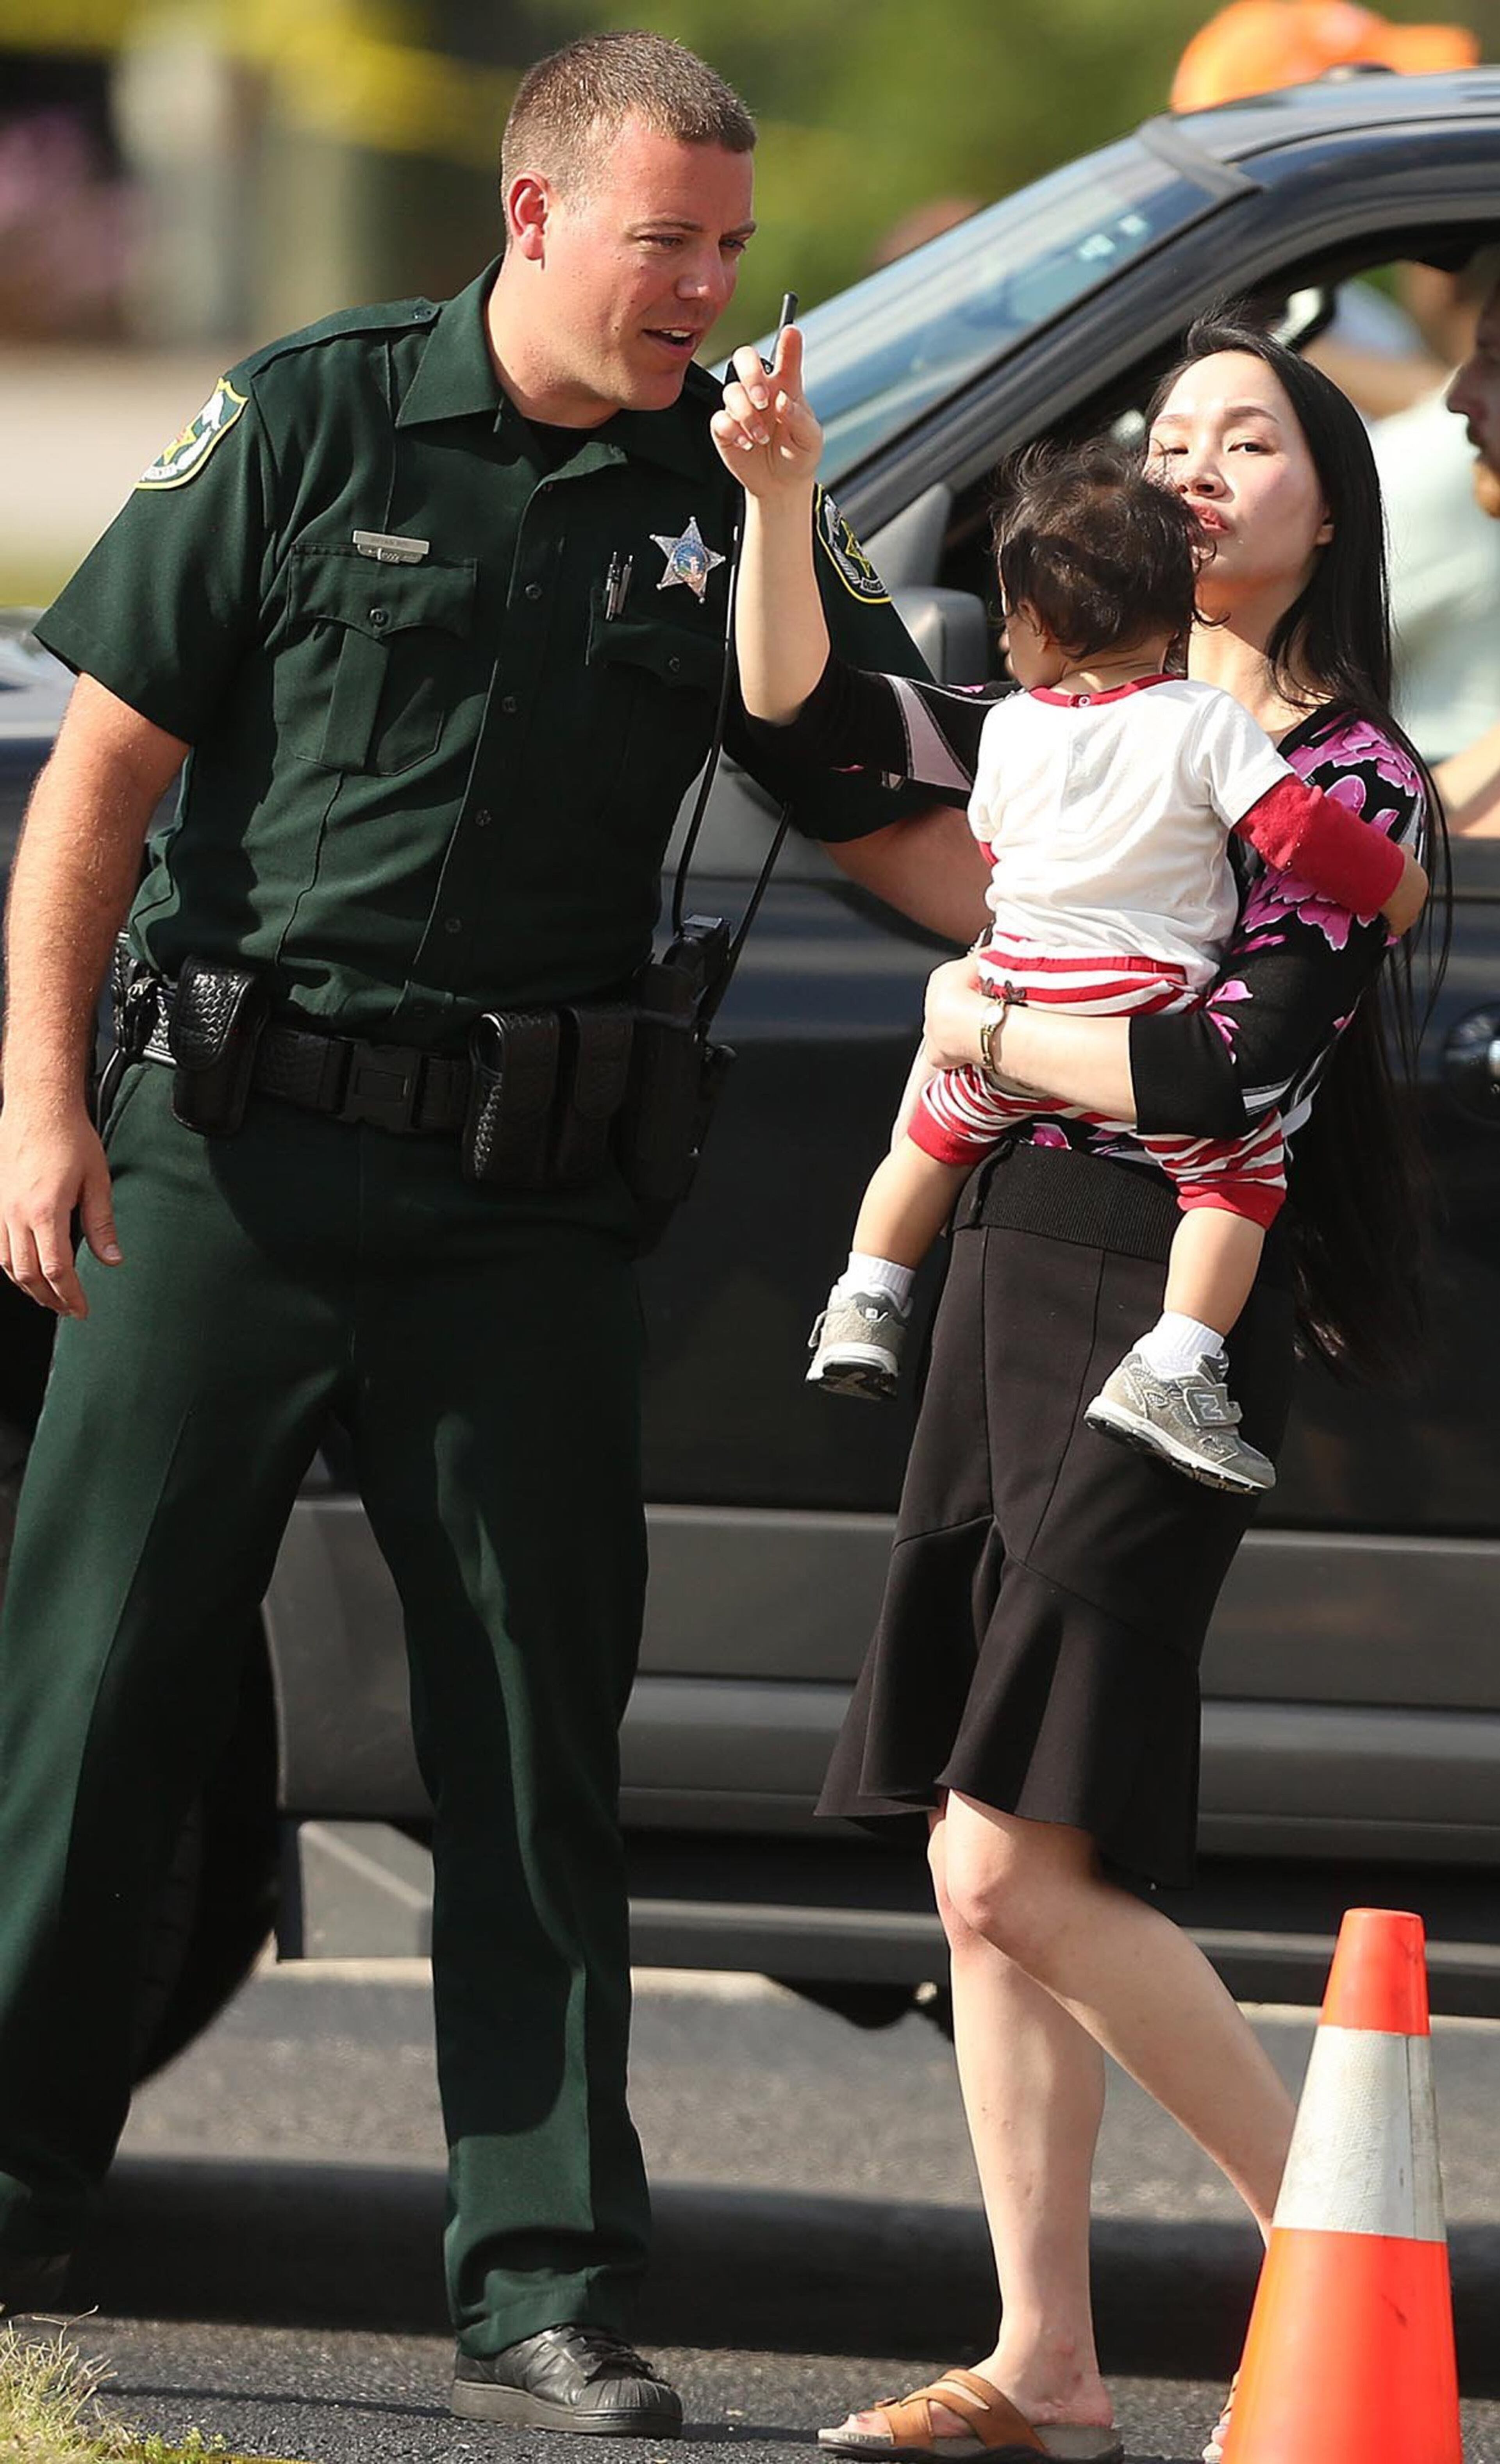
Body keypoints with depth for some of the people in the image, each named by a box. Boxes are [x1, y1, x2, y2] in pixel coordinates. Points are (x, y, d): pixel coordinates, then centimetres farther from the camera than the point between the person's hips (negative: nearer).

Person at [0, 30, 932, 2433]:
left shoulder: (729, 493, 6)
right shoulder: (307, 425, -2)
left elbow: (896, 816, 10)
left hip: (527, 1199, 2)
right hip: (230, 1151, -2)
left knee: (537, 1736, 2)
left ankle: (548, 2282, 5)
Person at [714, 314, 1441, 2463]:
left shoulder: (1355, 779, -5)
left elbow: (1240, 1073, -16)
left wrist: (991, 1032, -4)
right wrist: (781, 503, 3)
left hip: (1169, 1318, -7)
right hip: (1006, 1293, 7)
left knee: (1020, 1862, -14)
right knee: (984, 1871, 3)